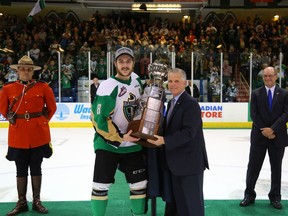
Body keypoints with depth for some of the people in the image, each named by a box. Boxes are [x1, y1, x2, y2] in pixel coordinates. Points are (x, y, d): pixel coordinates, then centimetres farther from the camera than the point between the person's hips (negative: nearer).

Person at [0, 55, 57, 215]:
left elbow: (52, 107, 7)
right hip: (18, 135, 1)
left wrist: (44, 120, 4)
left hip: (39, 134, 0)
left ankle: (37, 201, 22)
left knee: (36, 168, 10)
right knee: (21, 170, 10)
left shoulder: (43, 87, -3)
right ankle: (21, 202, 22)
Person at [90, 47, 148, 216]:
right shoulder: (108, 86, -17)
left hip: (133, 145, 6)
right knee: (101, 186, 0)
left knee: (140, 184, 11)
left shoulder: (136, 80, 3)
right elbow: (99, 119, -20)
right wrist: (119, 137, -22)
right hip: (108, 145, -5)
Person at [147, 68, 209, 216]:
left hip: (189, 161, -9)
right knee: (176, 199, 20)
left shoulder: (191, 104, -16)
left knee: (191, 201, 3)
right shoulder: (171, 102, 13)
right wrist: (160, 137, 0)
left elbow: (188, 132, -25)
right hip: (176, 162, 9)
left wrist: (164, 140, -31)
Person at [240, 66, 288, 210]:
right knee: (253, 167, 4)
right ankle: (249, 195, 17)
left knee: (276, 168, 10)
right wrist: (264, 130, -13)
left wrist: (273, 129, -17)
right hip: (259, 136, 0)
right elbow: (254, 114, -4)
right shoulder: (256, 93, 3)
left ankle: (275, 197, 22)